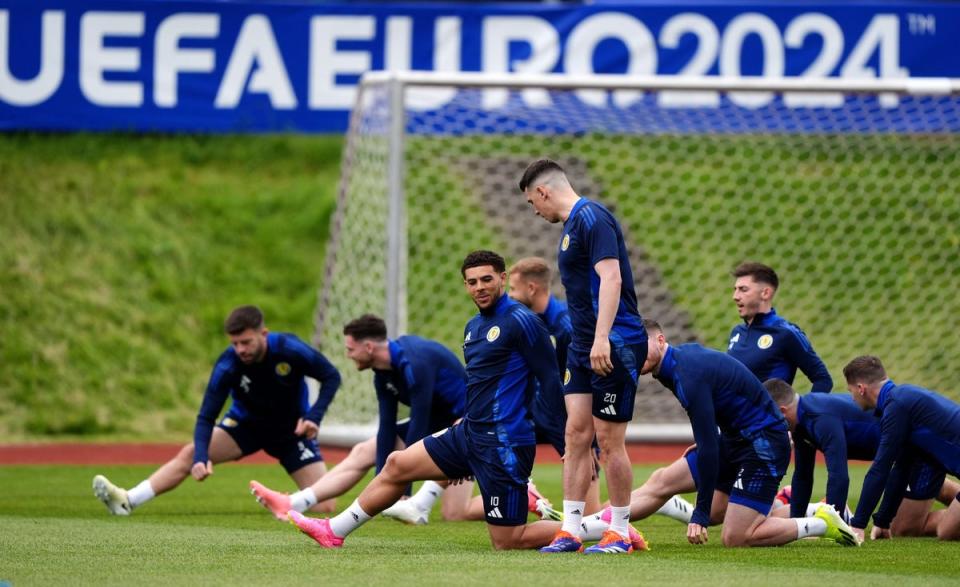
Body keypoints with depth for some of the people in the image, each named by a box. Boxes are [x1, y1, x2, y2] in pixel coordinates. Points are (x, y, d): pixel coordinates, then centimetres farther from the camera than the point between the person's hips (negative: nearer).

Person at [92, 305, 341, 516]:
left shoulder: (289, 349, -28)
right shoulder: (228, 365, -26)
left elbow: (331, 376, -15)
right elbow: (206, 417, -28)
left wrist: (313, 417, -29)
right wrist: (200, 458, -46)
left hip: (292, 430, 0)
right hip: (246, 424, 0)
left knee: (324, 507, -11)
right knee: (190, 454, -22)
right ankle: (127, 501, -30)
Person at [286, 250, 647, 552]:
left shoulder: (520, 322, -13)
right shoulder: (473, 327, 14)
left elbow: (551, 383, -15)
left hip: (504, 444, -9)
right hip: (471, 435, 9)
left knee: (507, 542, -8)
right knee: (397, 465, 13)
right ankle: (334, 531, 25)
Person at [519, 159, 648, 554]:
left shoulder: (592, 218, -13)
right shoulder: (572, 225, 18)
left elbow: (610, 278, -22)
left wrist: (601, 338, -28)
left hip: (613, 347, -10)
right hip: (583, 347, 10)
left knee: (608, 440, -4)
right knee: (576, 433, 5)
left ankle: (620, 533, 4)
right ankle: (570, 530, 6)